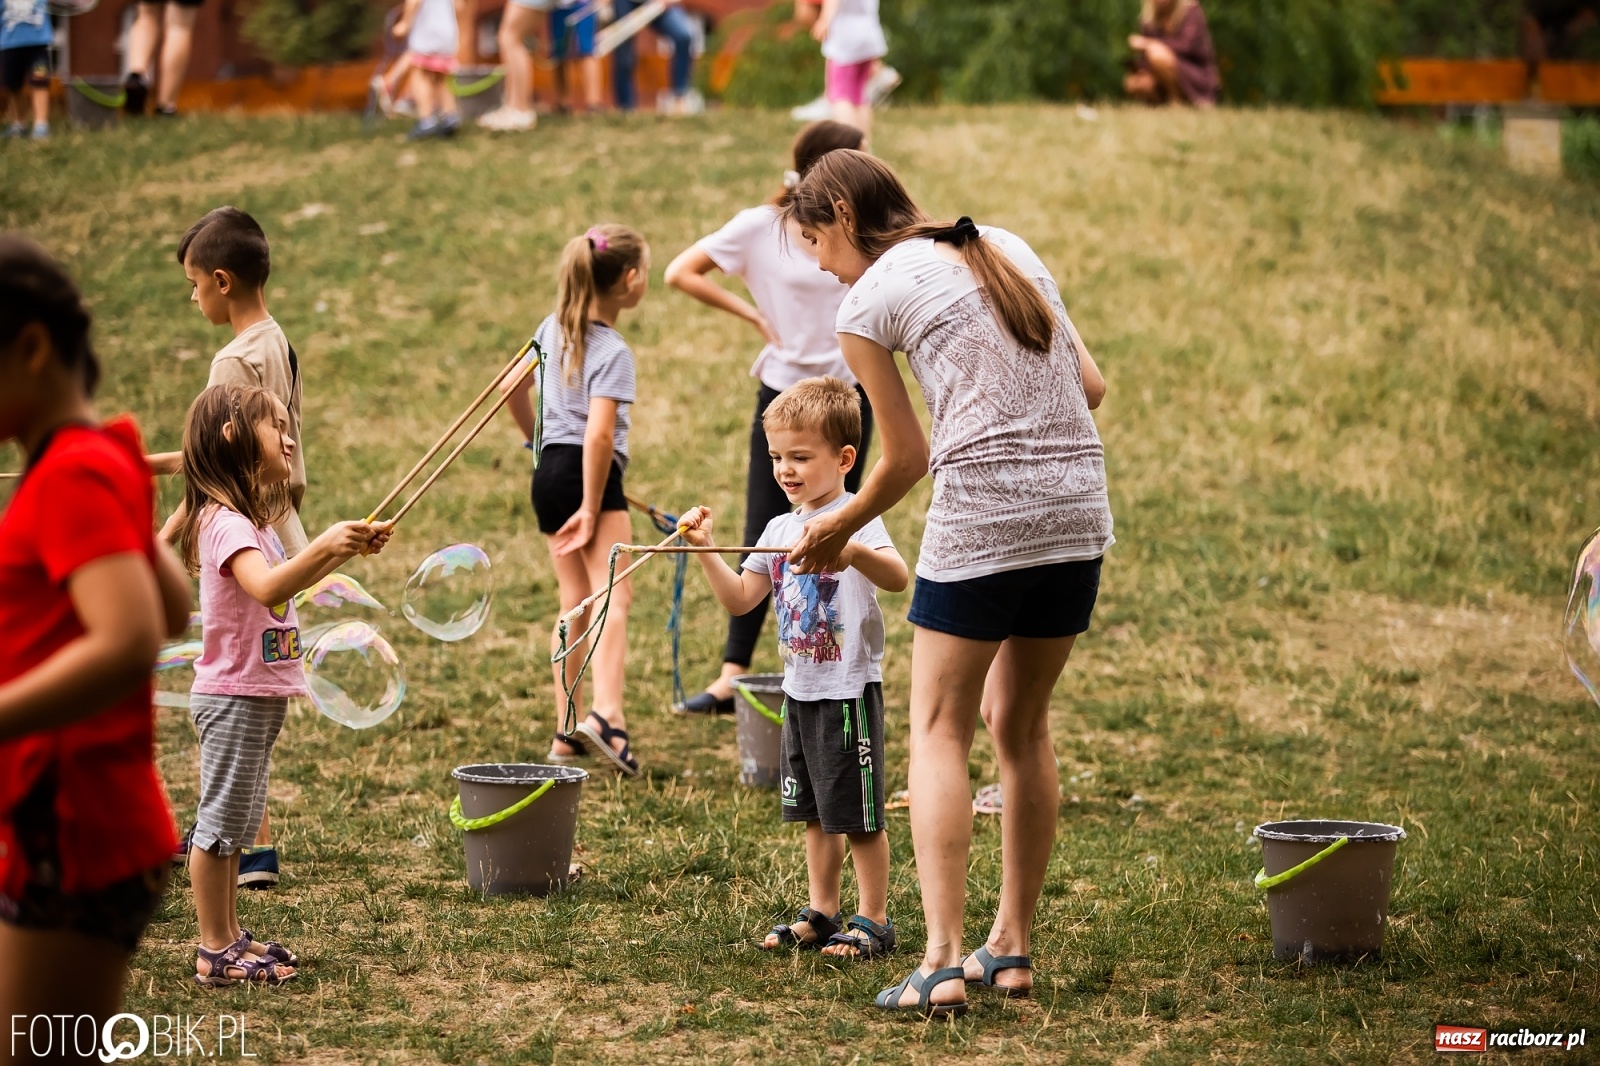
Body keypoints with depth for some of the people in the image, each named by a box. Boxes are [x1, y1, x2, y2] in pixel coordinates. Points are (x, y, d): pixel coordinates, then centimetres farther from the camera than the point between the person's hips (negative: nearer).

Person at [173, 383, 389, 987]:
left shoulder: (248, 520, 14)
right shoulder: (223, 522, -19)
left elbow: (290, 582, 27)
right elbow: (267, 587, -36)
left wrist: (347, 550, 14)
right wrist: (324, 545, -42)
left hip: (260, 695, 10)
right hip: (233, 694, -10)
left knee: (235, 821, 15)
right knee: (221, 819, -4)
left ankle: (229, 936, 22)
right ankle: (215, 953, 0)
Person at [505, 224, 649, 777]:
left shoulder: (554, 328, 11)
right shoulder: (613, 351, -13)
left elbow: (513, 390, 22)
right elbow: (599, 434, -21)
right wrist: (592, 509, -19)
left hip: (548, 472, 8)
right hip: (586, 475, -8)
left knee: (575, 599, 14)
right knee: (613, 592, -14)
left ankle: (565, 731, 16)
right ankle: (606, 714, -32)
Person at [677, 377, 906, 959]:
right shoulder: (780, 529, 11)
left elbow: (897, 576, -33)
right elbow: (740, 598, 13)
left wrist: (848, 548, -51)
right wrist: (705, 548, 2)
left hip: (849, 690, -8)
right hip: (800, 691, 8)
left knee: (859, 812, -1)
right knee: (815, 813, 16)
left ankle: (874, 922, 7)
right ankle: (821, 913, 26)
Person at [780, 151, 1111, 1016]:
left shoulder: (868, 301, 0)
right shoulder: (1007, 248, 18)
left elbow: (906, 458, 5)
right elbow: (1089, 385, 15)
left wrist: (837, 528, 21)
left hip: (981, 514, -6)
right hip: (1079, 509, 6)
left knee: (939, 730, 2)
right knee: (1022, 725, 17)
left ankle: (942, 961, -9)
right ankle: (1012, 947, 22)